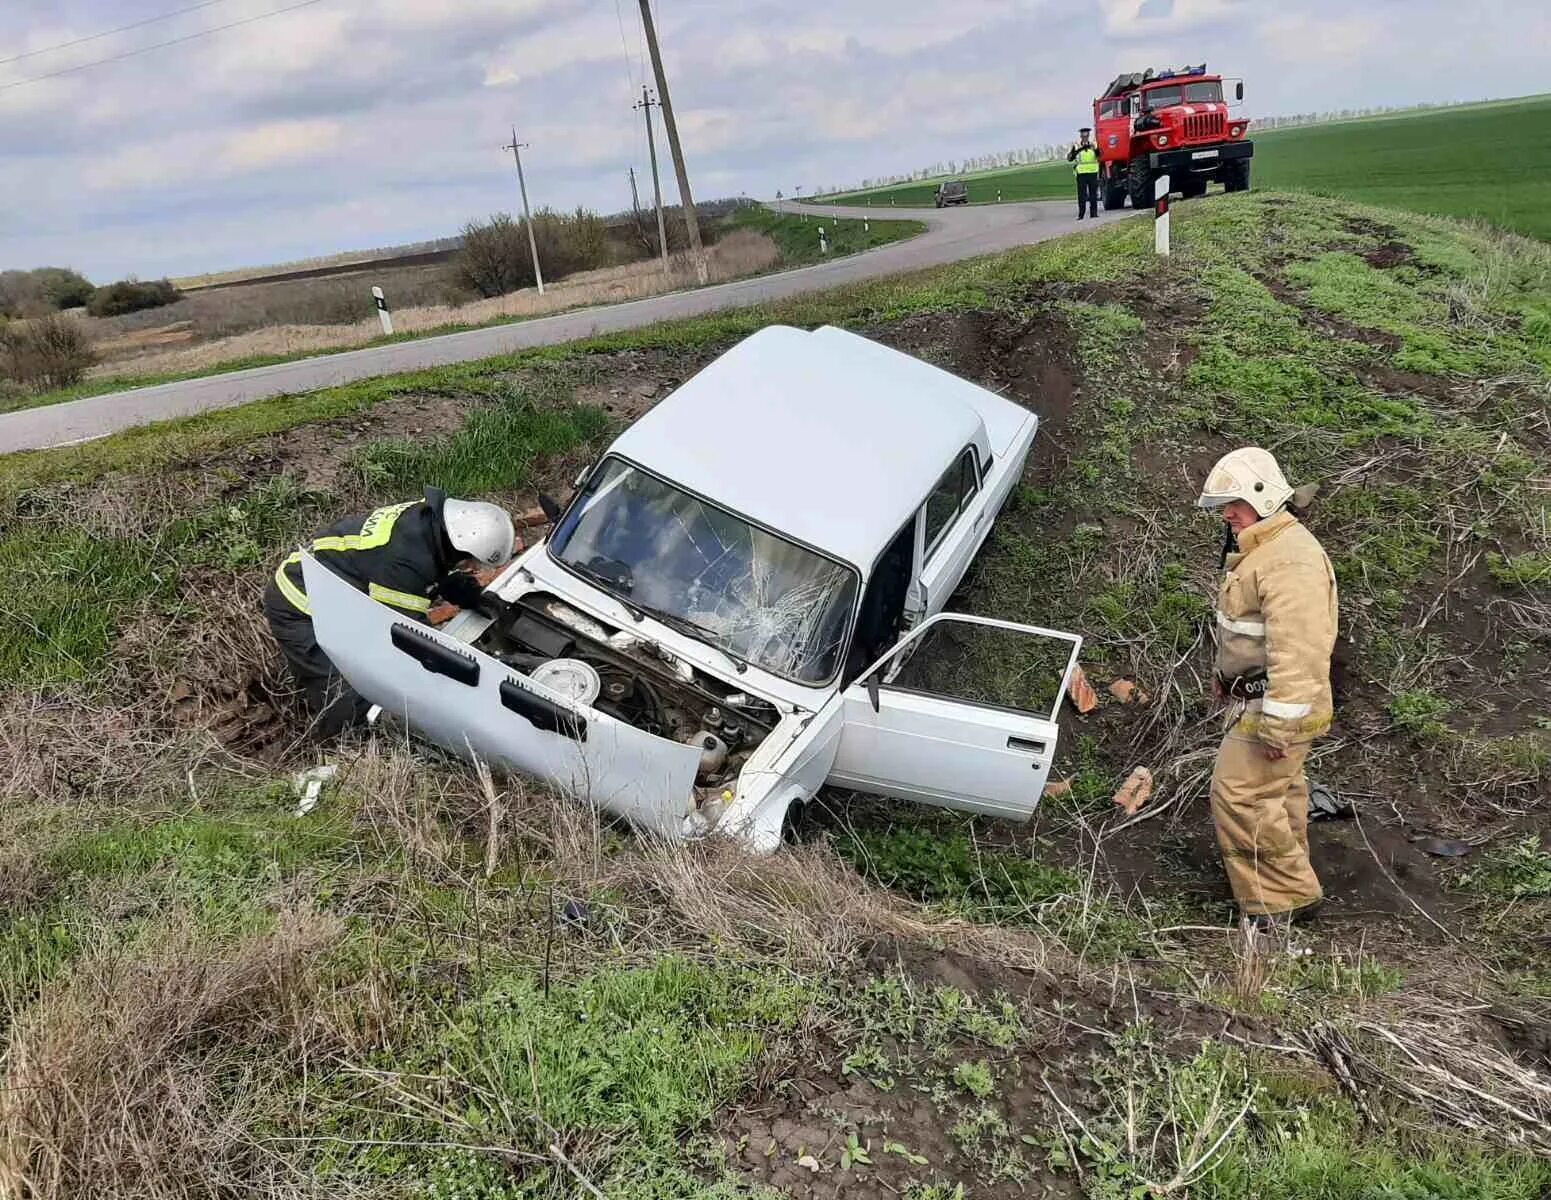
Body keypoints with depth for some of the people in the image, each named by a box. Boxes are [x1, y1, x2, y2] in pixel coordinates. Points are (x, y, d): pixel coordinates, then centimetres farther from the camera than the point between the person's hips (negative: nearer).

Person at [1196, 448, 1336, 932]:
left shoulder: (1290, 559, -24)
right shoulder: (1258, 547, 11)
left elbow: (1296, 649, -29)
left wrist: (1280, 724, -29)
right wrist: (1224, 674, 29)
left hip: (1273, 705, -11)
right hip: (1254, 695, 11)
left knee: (1239, 793, -8)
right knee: (1278, 789, 19)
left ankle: (1283, 896, 5)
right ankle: (1289, 887, 33)